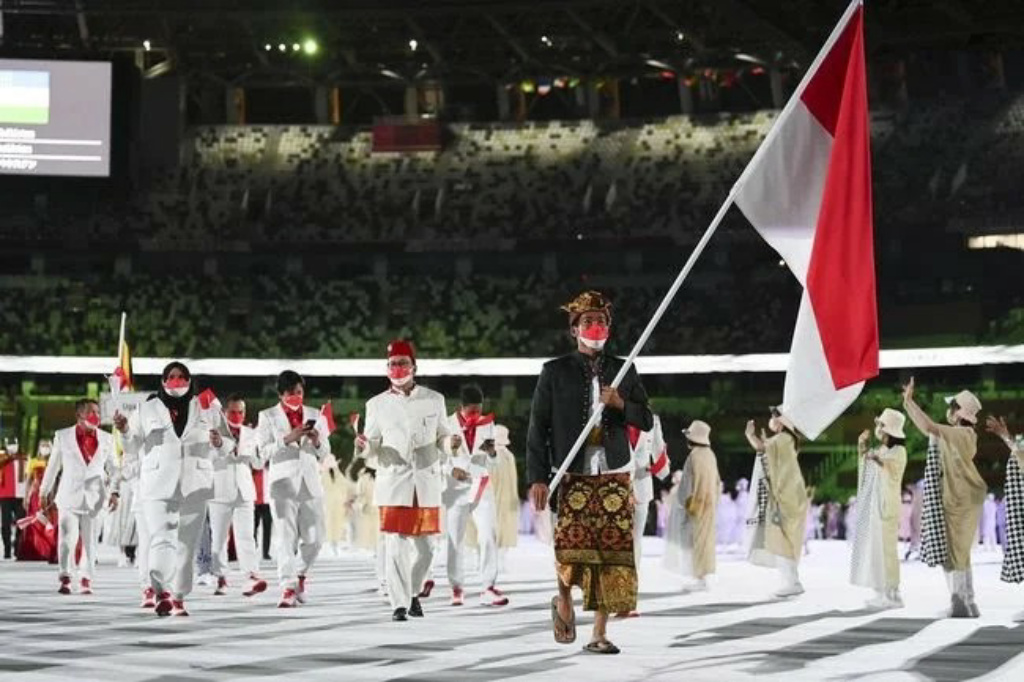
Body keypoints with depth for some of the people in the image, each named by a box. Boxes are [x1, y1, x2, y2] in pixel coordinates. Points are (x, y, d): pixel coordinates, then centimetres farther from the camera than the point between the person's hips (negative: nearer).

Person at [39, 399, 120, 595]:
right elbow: (53, 466, 11)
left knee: (90, 540, 3)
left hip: (94, 497, 1)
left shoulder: (107, 439, 8)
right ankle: (64, 578, 2)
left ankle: (85, 580, 11)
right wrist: (45, 491, 14)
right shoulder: (63, 436, 5)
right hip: (69, 495, -1)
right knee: (67, 538, -8)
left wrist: (114, 491, -2)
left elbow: (112, 468, 9)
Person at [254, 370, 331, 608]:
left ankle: (300, 575, 28)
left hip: (311, 483, 3)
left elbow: (325, 453, 15)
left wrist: (317, 441, -7)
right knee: (285, 537, -9)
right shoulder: (268, 417, 6)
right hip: (283, 484, -3)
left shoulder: (314, 416, 15)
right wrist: (287, 439, -16)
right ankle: (288, 588, -10)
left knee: (314, 538, 4)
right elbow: (263, 451, -3)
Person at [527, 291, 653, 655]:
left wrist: (620, 403, -9)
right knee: (572, 544, -16)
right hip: (572, 475, -2)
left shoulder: (624, 371, 12)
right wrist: (537, 478, -7)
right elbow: (537, 428, 1)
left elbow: (647, 421, 11)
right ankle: (564, 601, 15)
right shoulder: (555, 372, 5)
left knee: (612, 550, -3)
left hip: (615, 476, 2)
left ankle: (599, 633, 6)